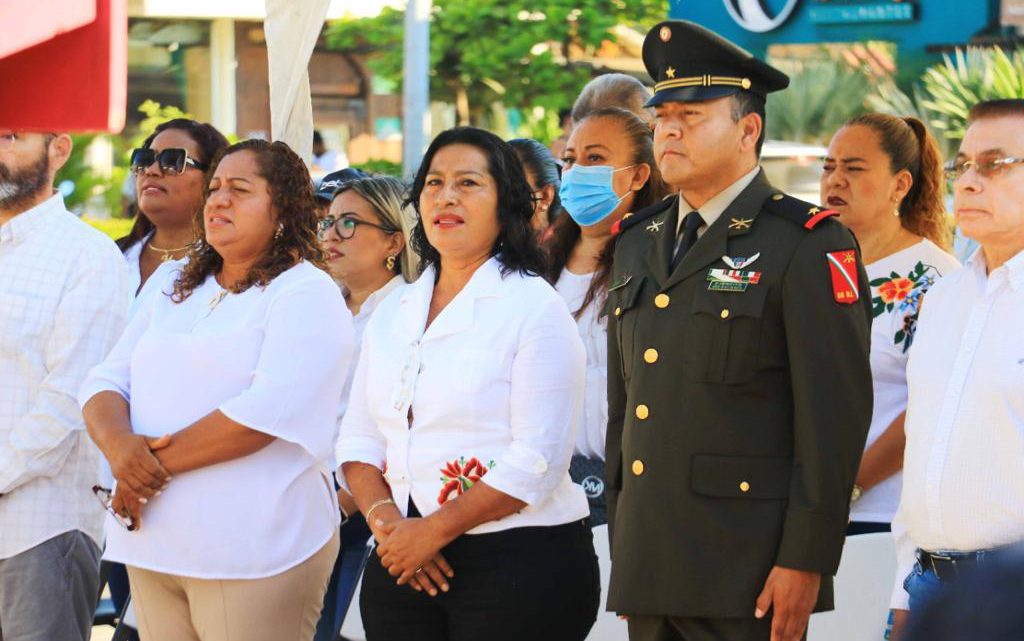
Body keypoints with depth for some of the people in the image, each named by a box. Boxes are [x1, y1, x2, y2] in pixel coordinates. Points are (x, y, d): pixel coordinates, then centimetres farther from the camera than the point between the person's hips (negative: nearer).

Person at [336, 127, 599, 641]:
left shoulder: (534, 307, -6)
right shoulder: (393, 312, 13)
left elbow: (537, 460, -14)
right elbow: (359, 437, 11)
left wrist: (434, 530, -15)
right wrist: (383, 517, -8)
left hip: (518, 565, -5)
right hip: (402, 565, 5)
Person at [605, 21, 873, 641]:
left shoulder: (810, 246, -6)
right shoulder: (638, 245, 16)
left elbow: (837, 414, -11)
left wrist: (805, 563, -16)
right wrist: (620, 547, 16)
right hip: (648, 571, 7)